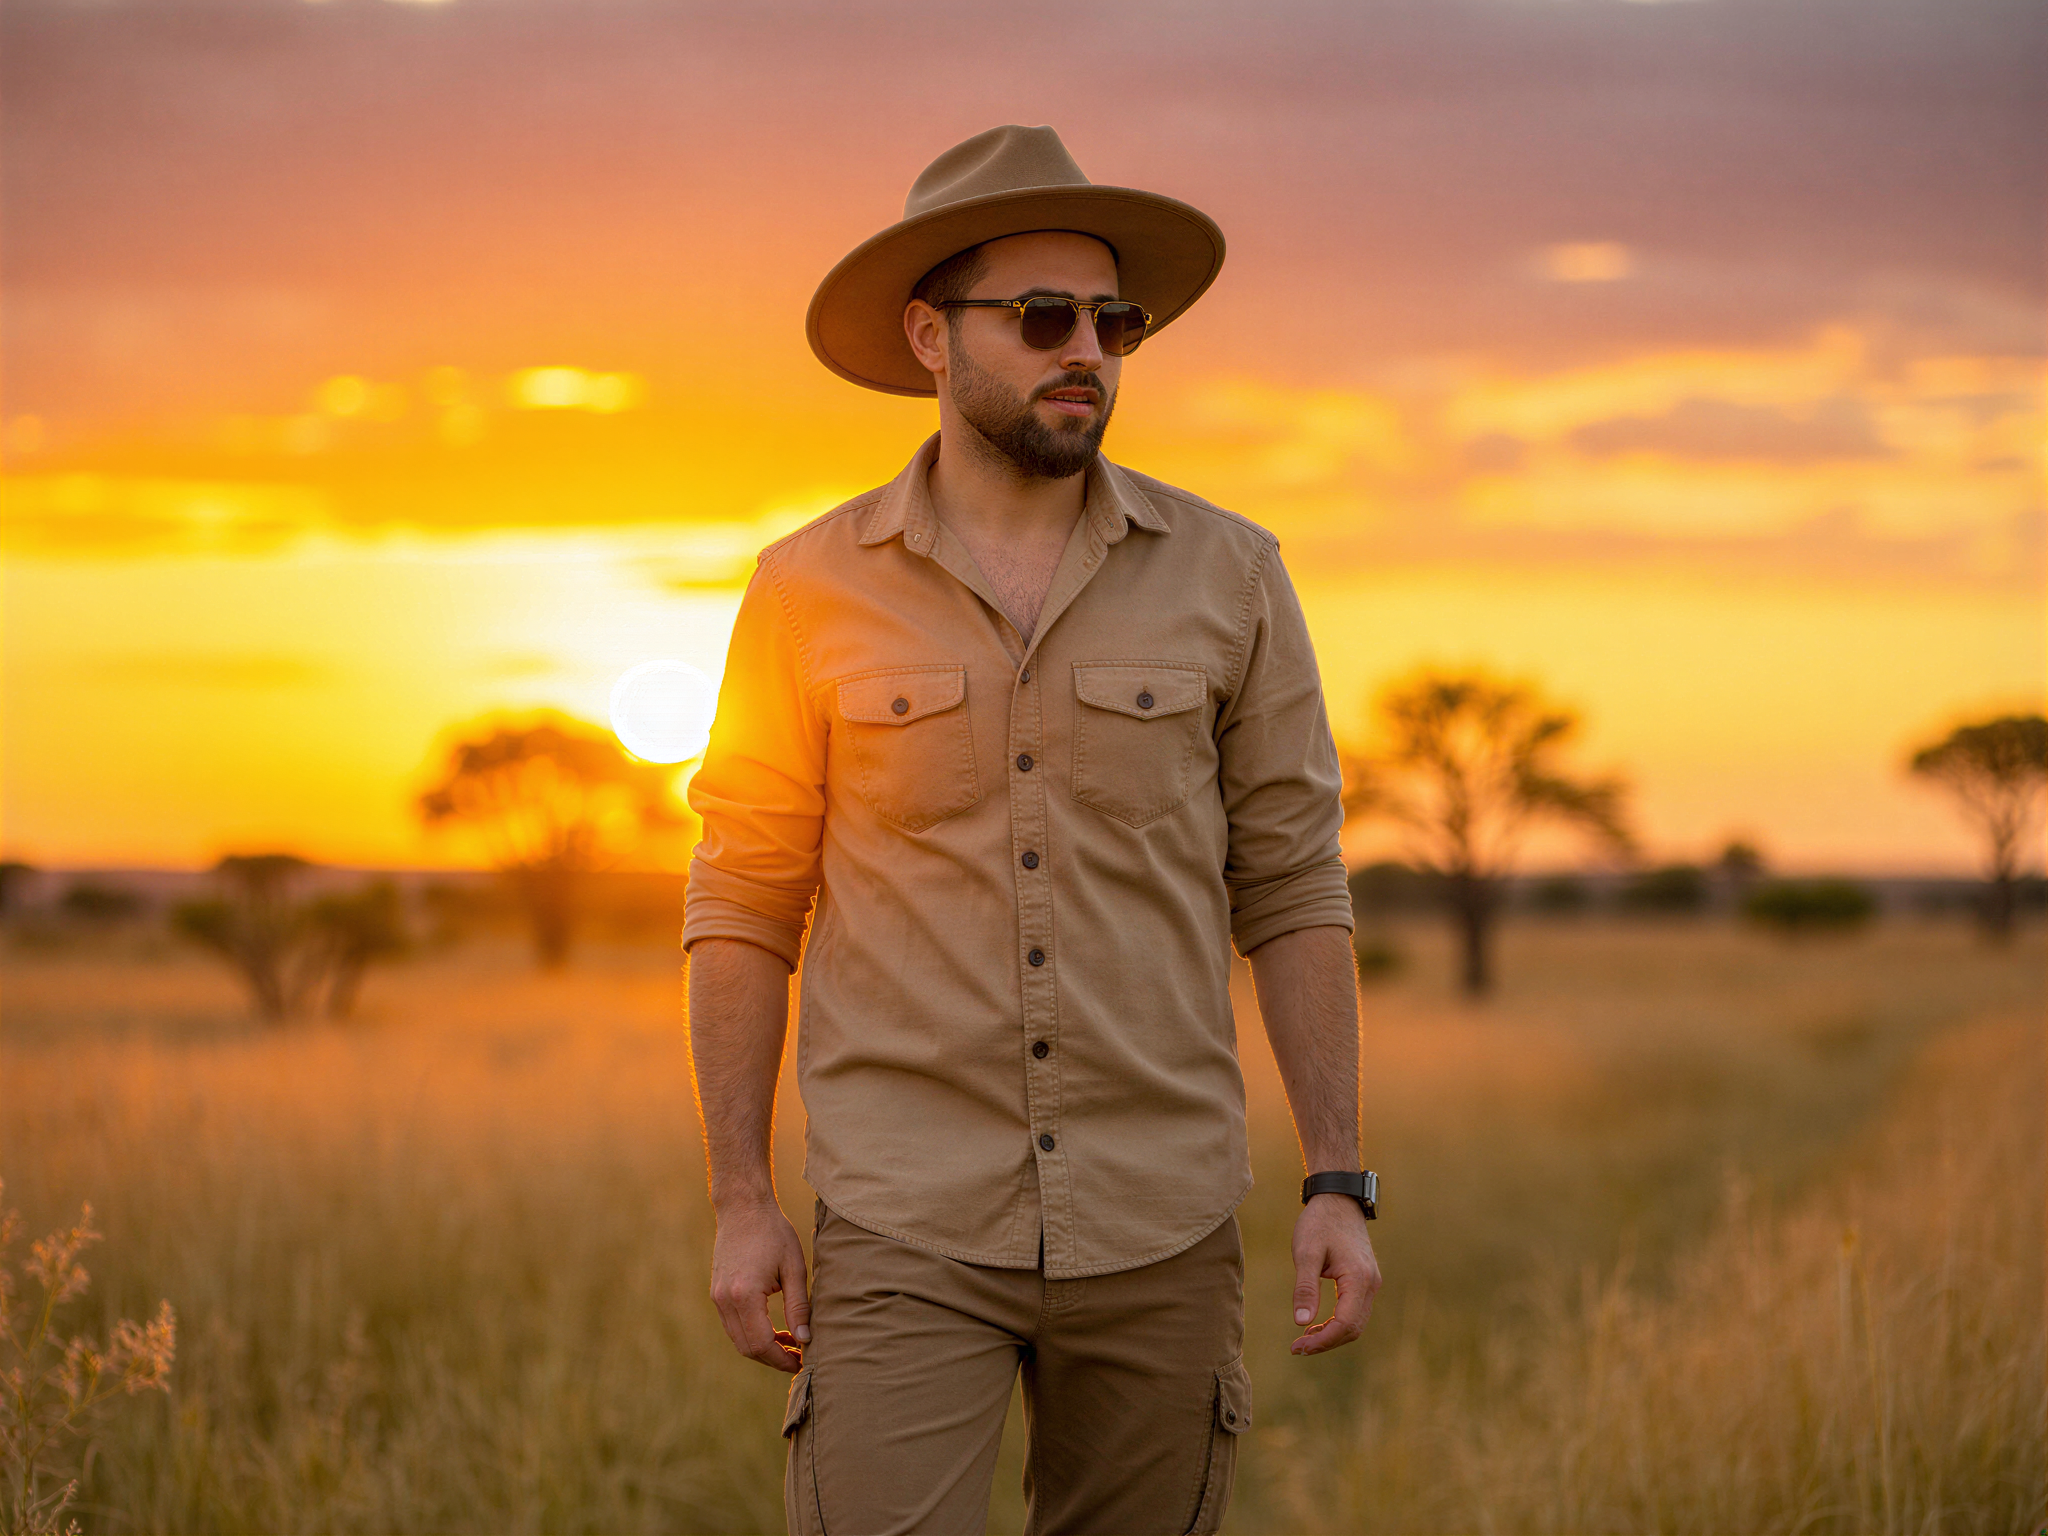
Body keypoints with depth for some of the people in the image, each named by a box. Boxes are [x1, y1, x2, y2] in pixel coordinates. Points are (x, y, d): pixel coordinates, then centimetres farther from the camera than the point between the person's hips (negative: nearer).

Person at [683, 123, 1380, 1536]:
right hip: (905, 1226, -1)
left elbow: (1292, 890, 5)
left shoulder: (1225, 576, 1)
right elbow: (746, 904, 5)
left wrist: (1340, 1182, -2)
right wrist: (741, 1204, -1)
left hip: (1157, 1226, 2)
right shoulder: (813, 594, 0)